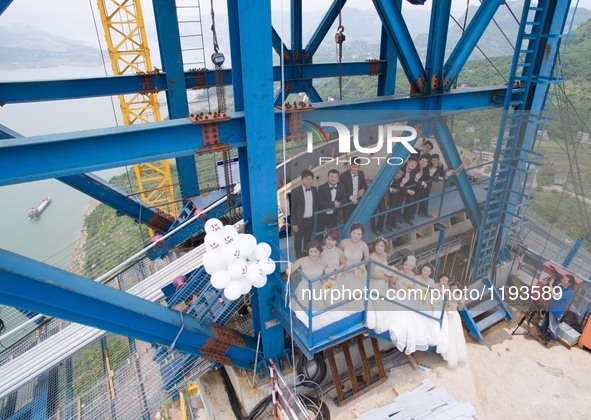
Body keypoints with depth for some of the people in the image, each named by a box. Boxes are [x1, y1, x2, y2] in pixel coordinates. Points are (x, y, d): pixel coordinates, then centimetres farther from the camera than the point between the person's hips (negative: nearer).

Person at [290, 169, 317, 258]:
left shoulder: (314, 189, -1)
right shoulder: (296, 191, -16)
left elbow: (315, 204, 9)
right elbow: (293, 208, -12)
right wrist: (294, 223, -12)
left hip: (311, 219, 4)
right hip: (300, 220, -4)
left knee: (308, 238, 19)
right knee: (298, 239, 11)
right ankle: (299, 256, 27)